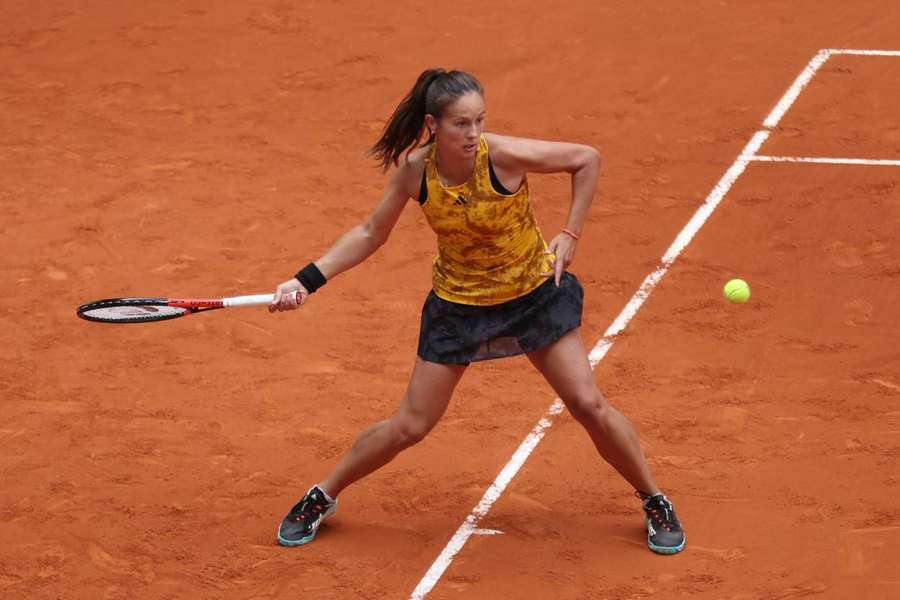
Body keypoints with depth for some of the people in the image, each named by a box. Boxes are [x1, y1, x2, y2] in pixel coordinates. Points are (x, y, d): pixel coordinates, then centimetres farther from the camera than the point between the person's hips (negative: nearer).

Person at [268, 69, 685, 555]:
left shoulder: (505, 155, -27)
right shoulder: (415, 170, -18)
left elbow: (587, 159, -12)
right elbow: (371, 232, -2)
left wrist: (570, 234, -16)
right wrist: (306, 280, -9)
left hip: (534, 292, -1)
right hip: (458, 304, 1)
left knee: (589, 405, -5)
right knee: (409, 427, 4)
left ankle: (655, 503, 17)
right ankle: (321, 498, 26)